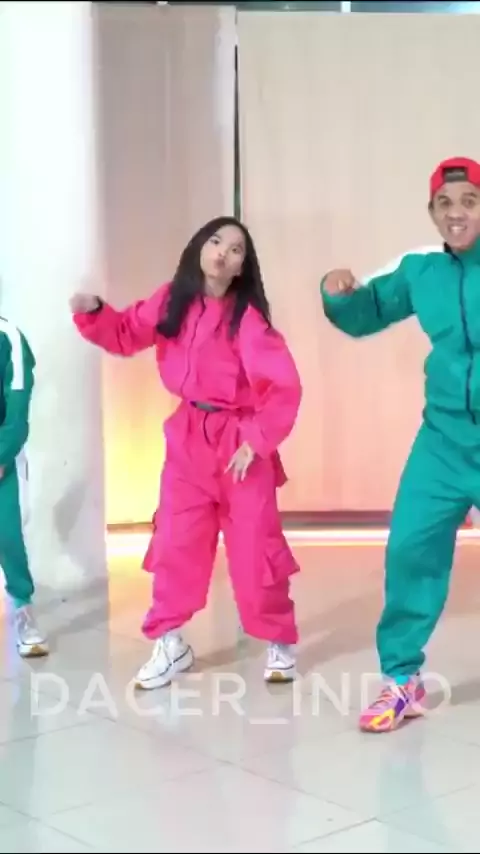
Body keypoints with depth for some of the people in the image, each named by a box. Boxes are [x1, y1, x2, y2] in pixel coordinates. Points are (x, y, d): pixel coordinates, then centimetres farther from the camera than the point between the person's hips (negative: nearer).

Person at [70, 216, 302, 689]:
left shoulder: (247, 317, -15)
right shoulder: (172, 301, 1)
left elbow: (285, 387, -16)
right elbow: (126, 334, 12)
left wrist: (256, 441, -19)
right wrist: (93, 312, -7)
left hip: (239, 441, -4)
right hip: (188, 437, 5)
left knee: (255, 548, 2)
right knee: (174, 543, 7)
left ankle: (279, 642, 20)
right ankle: (169, 643, 20)